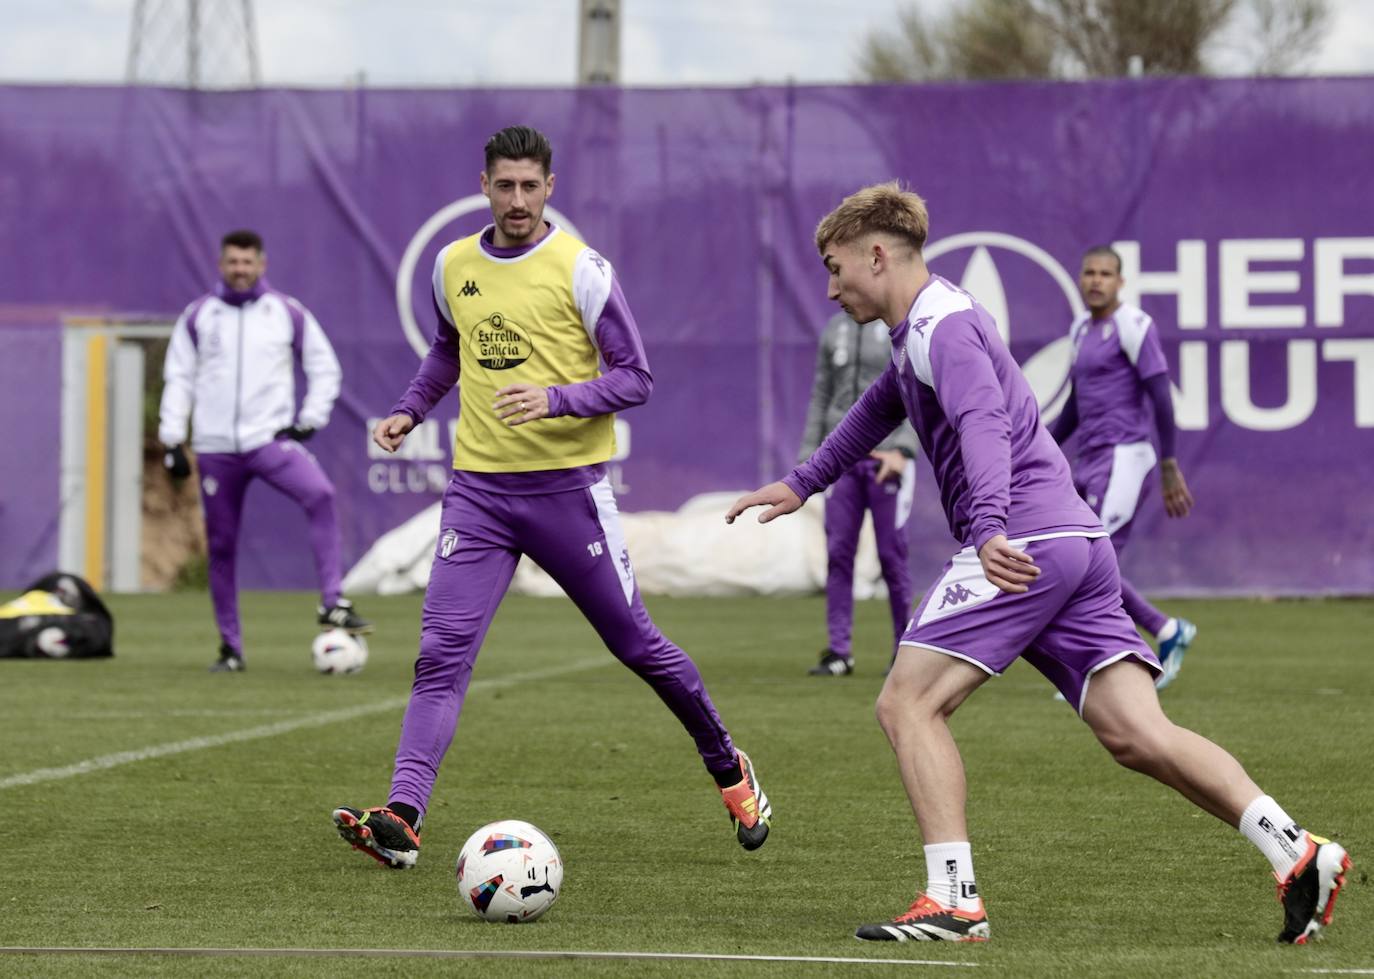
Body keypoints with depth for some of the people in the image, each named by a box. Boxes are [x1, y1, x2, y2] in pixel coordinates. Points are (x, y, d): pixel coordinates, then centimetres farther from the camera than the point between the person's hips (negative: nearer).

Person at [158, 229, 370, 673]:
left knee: (320, 495, -28)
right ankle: (230, 648, 15)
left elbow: (324, 368, 11)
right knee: (221, 545, 4)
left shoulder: (288, 313, 4)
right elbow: (178, 378, 9)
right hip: (216, 448, 1)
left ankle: (333, 604, -26)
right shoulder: (198, 316, 6)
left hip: (271, 438, -1)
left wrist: (308, 421, 0)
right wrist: (172, 440, 3)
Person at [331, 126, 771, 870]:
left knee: (634, 644, 9)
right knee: (441, 654, -12)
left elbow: (635, 378, -7)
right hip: (478, 487, 3)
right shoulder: (453, 266, 7)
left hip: (568, 486, -3)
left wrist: (555, 399, -23)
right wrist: (409, 410, 12)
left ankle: (729, 771, 31)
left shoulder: (580, 269, -8)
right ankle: (401, 819, -21)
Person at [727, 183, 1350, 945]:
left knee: (908, 703, -7)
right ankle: (1299, 854, -14)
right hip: (1077, 541, 10)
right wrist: (800, 484, 53)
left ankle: (954, 902, -15)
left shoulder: (943, 326, -6)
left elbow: (983, 425, -25)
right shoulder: (921, 331, 26)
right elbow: (877, 411, 46)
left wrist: (990, 527, -41)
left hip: (1028, 540, -10)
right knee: (1135, 733, -2)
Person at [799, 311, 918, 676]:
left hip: (887, 458, -4)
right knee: (838, 553, -1)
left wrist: (902, 449, -19)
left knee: (892, 555, -2)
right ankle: (839, 652, 3)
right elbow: (821, 397, 16)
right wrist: (807, 457, 10)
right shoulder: (835, 328, 13)